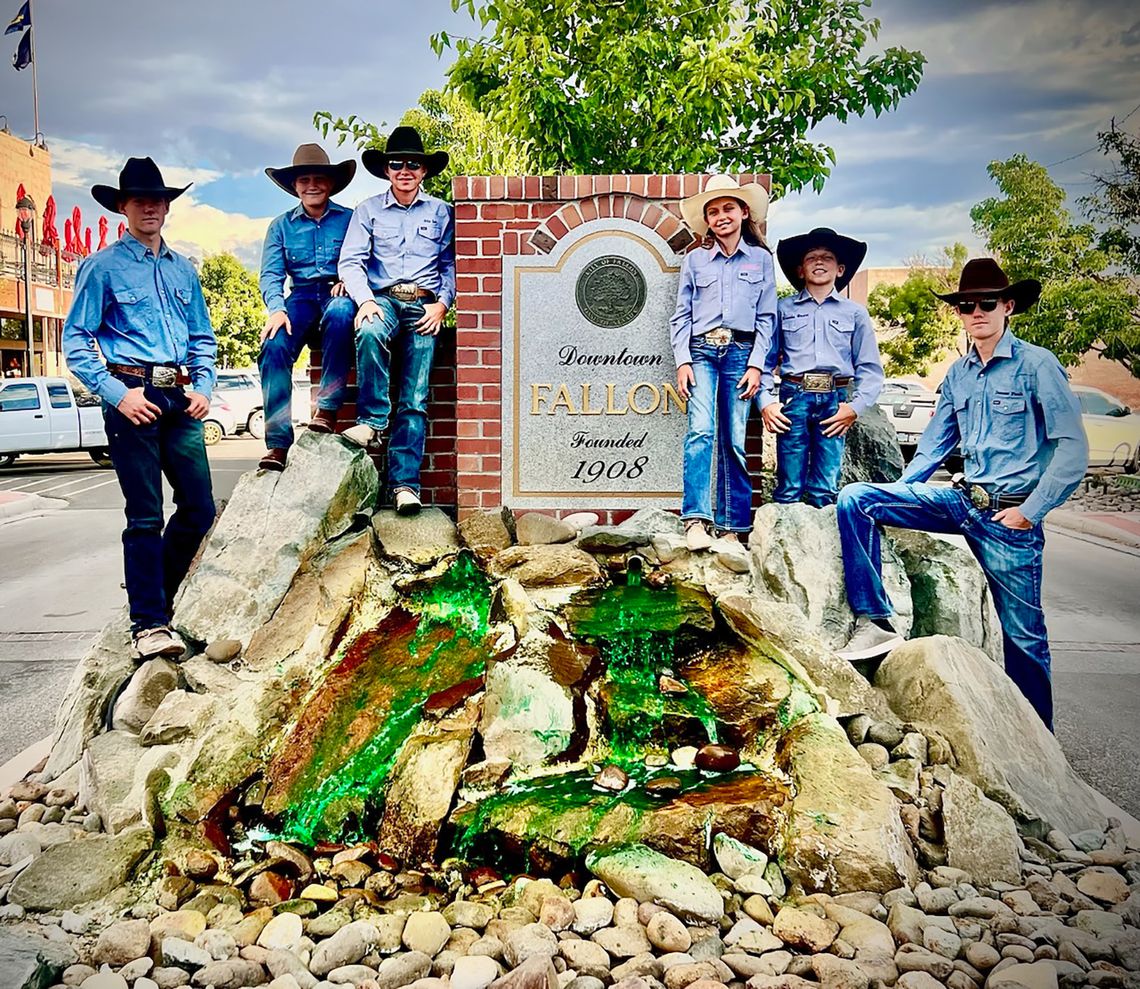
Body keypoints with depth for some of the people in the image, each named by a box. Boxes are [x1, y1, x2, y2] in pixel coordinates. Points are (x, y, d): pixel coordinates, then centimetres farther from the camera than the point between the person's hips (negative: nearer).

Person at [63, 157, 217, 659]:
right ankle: (149, 624, 4)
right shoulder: (104, 266, 2)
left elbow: (203, 338, 22)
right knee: (145, 516, -4)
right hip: (133, 398, -5)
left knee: (199, 508, 6)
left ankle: (154, 592, 27)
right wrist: (118, 393, -14)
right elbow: (75, 341, -3)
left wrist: (203, 387, 5)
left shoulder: (183, 269, 18)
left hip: (180, 399, 5)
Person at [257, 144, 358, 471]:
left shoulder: (350, 219, 10)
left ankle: (327, 409, -35)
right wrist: (276, 309, -14)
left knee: (340, 311, -40)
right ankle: (277, 443, -29)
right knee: (274, 347, -28)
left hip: (337, 294, -2)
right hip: (300, 297, 2)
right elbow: (270, 275, 6)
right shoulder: (281, 226, 16)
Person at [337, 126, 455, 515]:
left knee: (415, 399, -11)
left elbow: (450, 264, 15)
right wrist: (365, 300, -14)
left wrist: (442, 303, -2)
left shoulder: (441, 212, 15)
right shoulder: (368, 210, 13)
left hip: (423, 305, 0)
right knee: (369, 333, -39)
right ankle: (372, 419, -28)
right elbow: (351, 261, 3)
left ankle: (405, 484, -16)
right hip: (381, 299, 0)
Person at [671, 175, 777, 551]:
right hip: (702, 351, 0)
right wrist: (682, 361, -3)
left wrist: (756, 365, -2)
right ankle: (695, 519, -23)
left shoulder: (761, 259, 11)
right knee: (701, 430, -18)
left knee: (734, 441, -2)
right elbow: (681, 315, 8)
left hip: (741, 352, 0)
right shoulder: (694, 260, 11)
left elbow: (767, 317, 8)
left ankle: (731, 527, 4)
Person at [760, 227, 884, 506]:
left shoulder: (855, 313, 14)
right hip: (793, 399, -1)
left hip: (835, 402, 1)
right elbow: (766, 359, 8)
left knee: (825, 491, -1)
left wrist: (855, 406, -3)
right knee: (789, 489, -5)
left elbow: (870, 368, 10)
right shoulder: (784, 309, 13)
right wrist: (766, 401, -6)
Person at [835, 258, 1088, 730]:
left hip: (1011, 515, -6)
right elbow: (935, 442, 20)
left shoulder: (1037, 365, -7)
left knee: (1024, 635, 2)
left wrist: (1031, 511, -14)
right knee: (854, 499, -9)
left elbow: (1072, 448, -11)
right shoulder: (958, 374, 11)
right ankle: (875, 620, -11)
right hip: (962, 500, 6)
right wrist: (894, 498, 12)